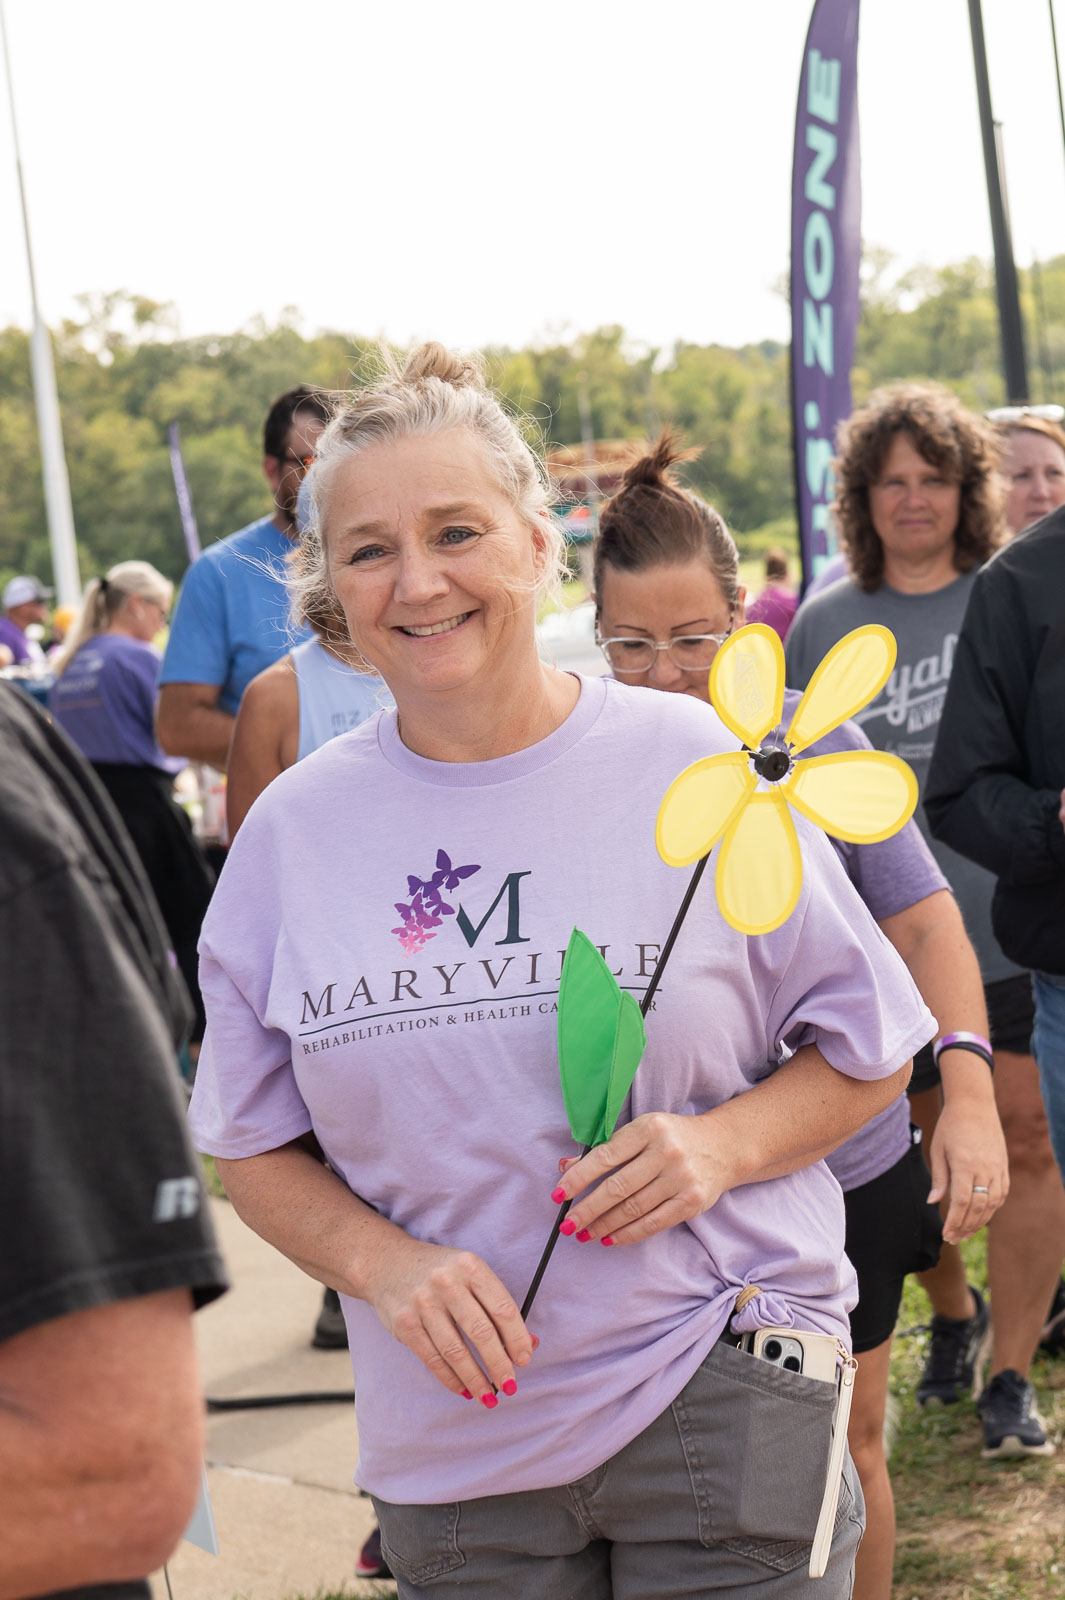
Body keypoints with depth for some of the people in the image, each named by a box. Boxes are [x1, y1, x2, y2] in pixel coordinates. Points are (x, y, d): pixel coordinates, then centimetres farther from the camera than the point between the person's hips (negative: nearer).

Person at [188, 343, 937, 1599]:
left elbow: (865, 1051, 3)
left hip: (723, 1393, -2)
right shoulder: (293, 827, 2)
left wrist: (721, 1145, -15)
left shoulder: (696, 766, -4)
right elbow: (254, 1146, 8)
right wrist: (381, 1261, -11)